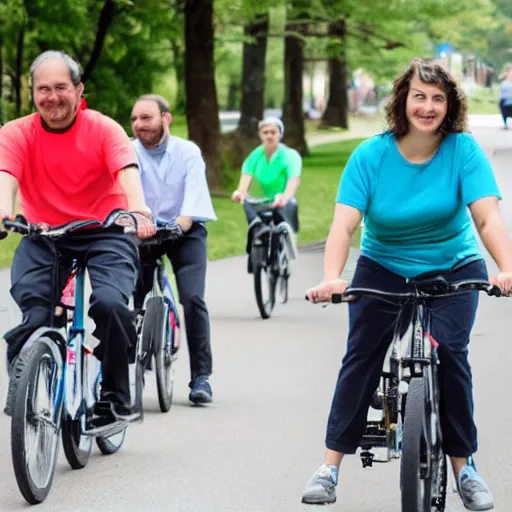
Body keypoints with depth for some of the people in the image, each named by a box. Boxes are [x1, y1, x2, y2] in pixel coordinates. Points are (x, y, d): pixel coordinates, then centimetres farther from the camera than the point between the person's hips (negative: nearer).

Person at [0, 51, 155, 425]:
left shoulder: (104, 129, -6)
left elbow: (127, 172, -22)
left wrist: (139, 209, -44)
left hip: (104, 233, -1)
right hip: (43, 236, 1)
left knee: (110, 304, -25)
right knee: (35, 316, -20)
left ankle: (116, 397, -6)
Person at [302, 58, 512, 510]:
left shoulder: (463, 150, -16)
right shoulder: (372, 155, -15)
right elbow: (344, 223, -23)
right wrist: (331, 278, -40)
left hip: (453, 270, -1)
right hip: (384, 269, 1)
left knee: (449, 352, -17)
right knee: (360, 357, -8)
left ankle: (464, 466, -3)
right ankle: (330, 468, -1)